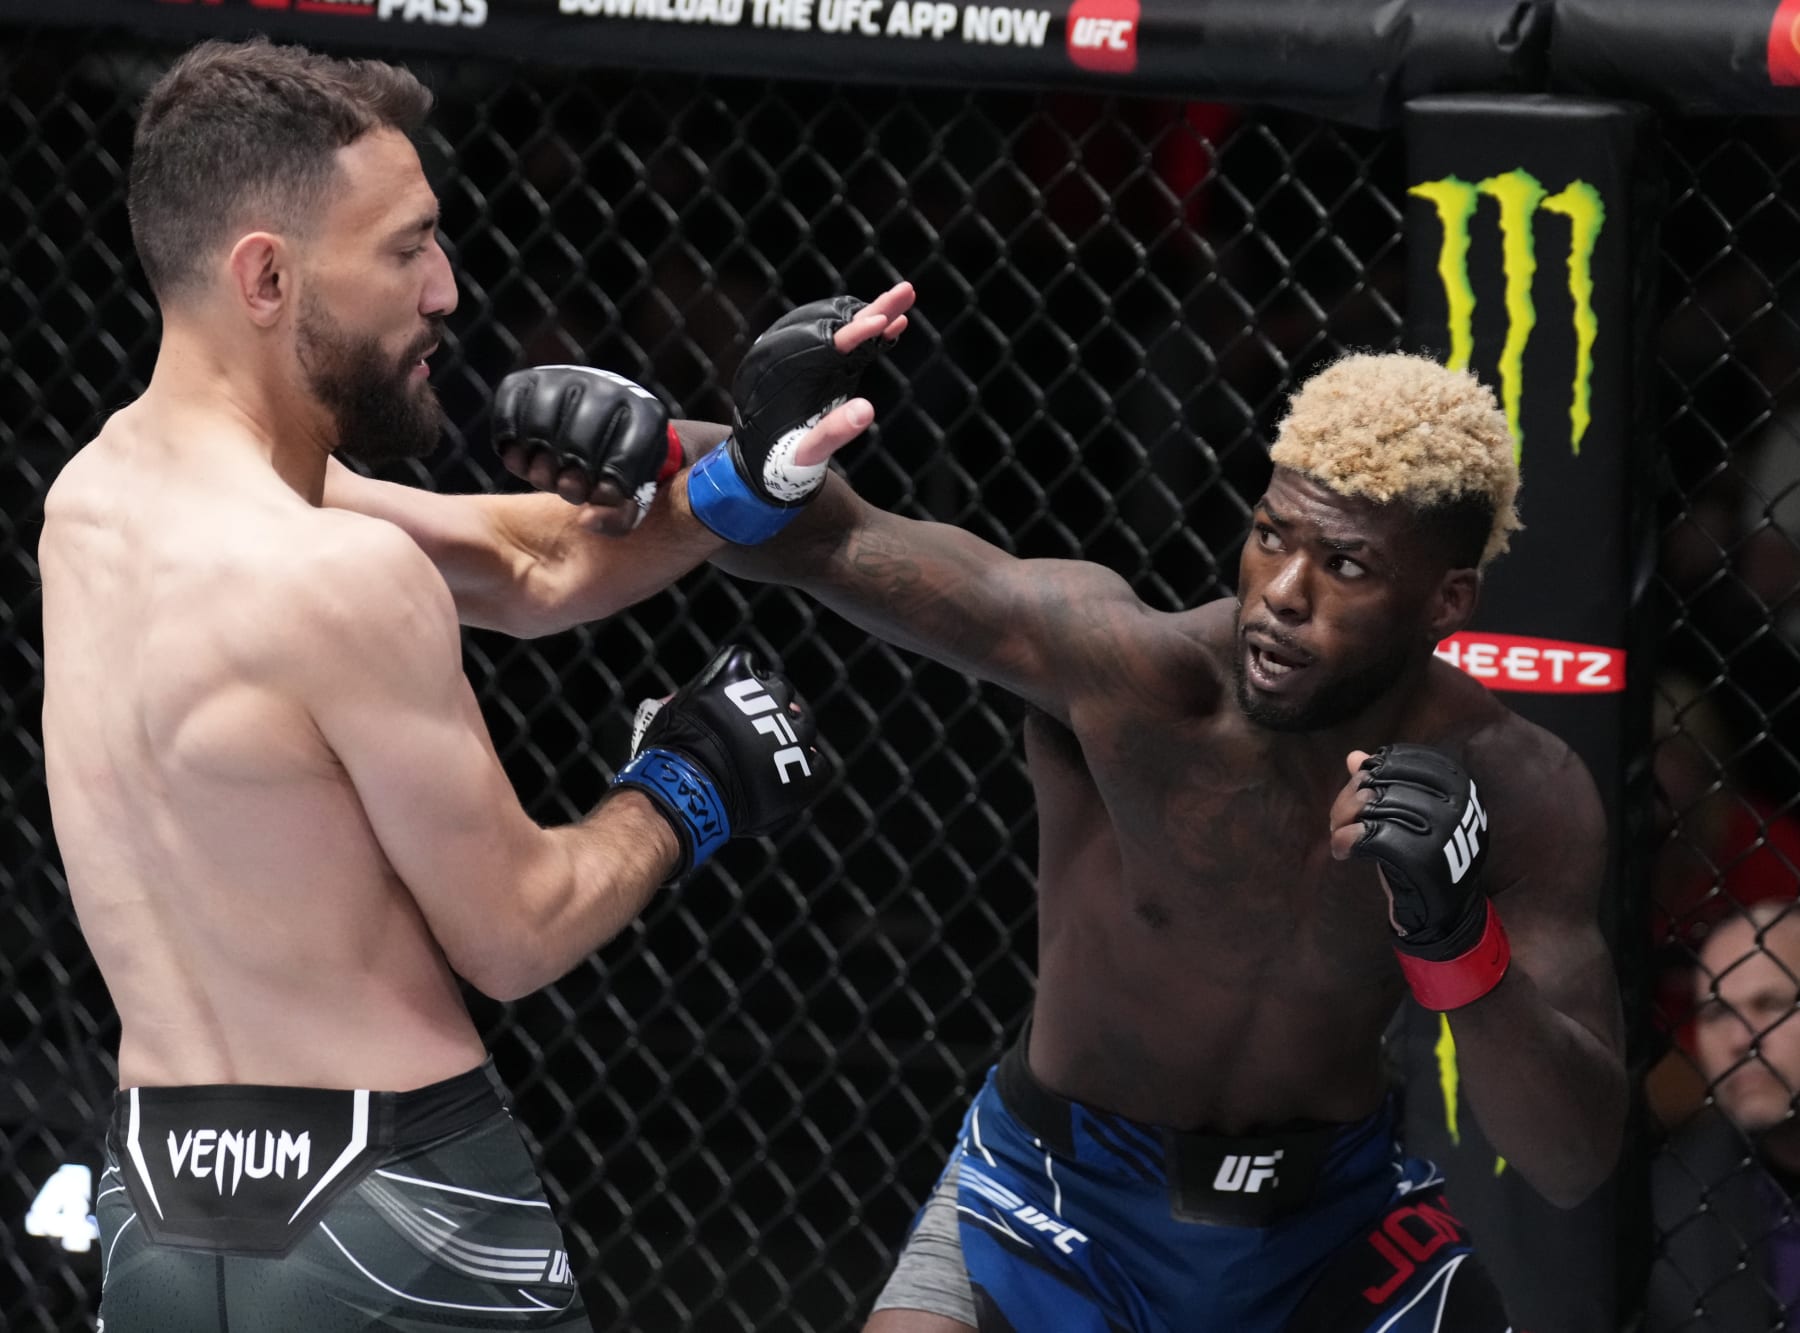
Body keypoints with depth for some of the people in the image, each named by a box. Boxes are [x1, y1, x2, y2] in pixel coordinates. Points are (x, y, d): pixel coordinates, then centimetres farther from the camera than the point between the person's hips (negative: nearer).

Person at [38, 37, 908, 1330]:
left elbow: (525, 569, 11)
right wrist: (690, 786, 5)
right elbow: (518, 935, -10)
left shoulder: (109, 488, 6)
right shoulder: (341, 576, -21)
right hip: (395, 1216, -8)